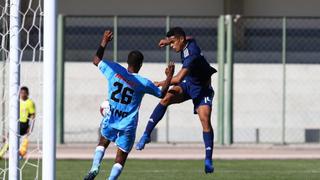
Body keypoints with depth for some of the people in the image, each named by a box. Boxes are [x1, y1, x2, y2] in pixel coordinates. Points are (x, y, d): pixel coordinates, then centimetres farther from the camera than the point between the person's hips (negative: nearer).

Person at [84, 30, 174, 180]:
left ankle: (95, 168, 5)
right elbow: (162, 94, 6)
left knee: (103, 142, 27)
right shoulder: (143, 83, -11)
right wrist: (169, 76, 16)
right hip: (128, 125, -2)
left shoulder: (114, 70, -9)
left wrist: (104, 42, 15)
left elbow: (96, 60, 9)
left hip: (110, 120, 2)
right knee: (120, 158, 9)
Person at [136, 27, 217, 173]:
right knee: (166, 98, -19)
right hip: (187, 84, 7)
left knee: (205, 119, -21)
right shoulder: (189, 41, -8)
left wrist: (160, 84, -27)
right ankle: (146, 135, -18)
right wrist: (168, 40, 13)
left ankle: (208, 160, -14)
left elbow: (178, 79, -40)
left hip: (202, 88, -7)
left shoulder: (192, 55, -34)